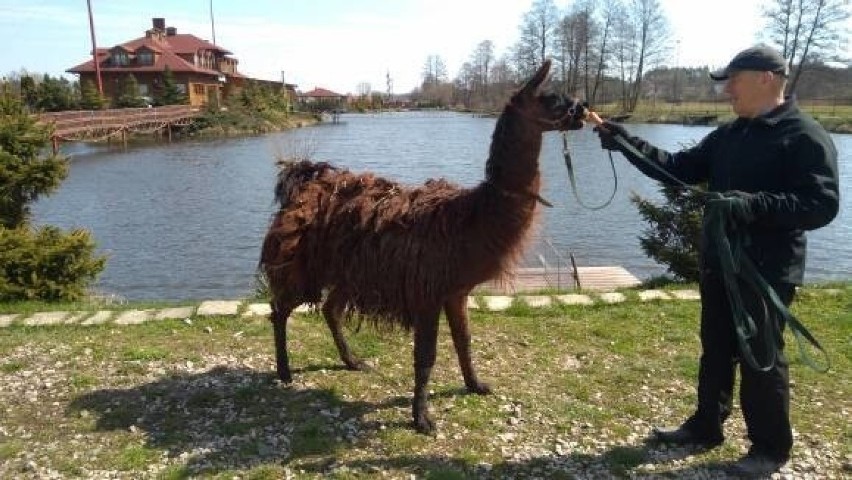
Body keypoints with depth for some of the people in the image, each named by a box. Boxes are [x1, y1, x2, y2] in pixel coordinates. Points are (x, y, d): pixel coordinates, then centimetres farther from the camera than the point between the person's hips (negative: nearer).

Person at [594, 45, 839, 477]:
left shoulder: (805, 137, -13)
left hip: (767, 271, -7)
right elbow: (679, 169, 9)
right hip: (718, 264, 8)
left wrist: (753, 205, -33)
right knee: (716, 350, 17)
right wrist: (627, 144, -2)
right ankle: (705, 426, 33)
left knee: (760, 359, 4)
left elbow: (822, 205, -21)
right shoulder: (727, 135, 10)